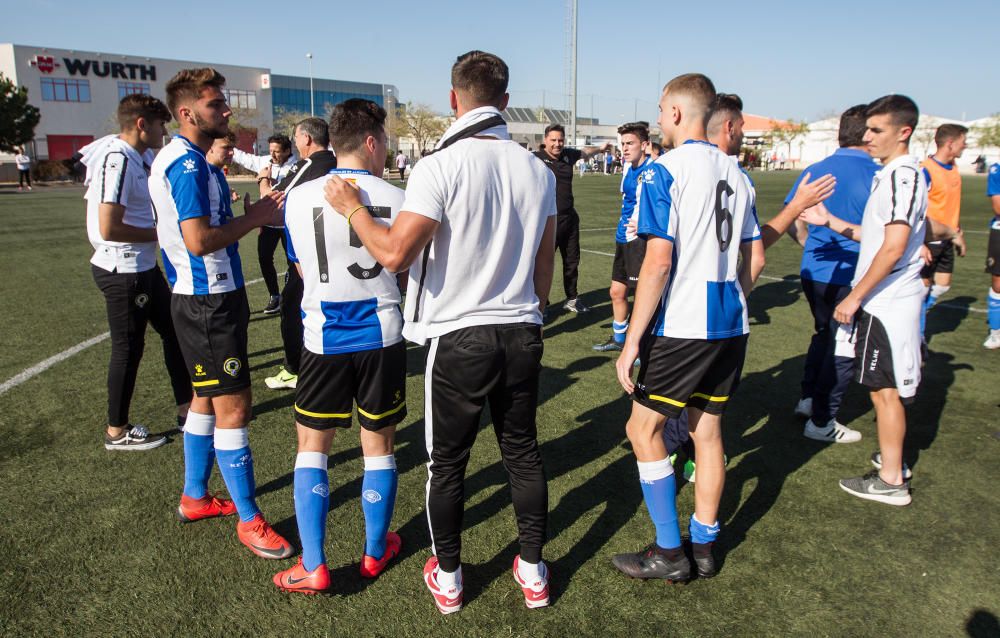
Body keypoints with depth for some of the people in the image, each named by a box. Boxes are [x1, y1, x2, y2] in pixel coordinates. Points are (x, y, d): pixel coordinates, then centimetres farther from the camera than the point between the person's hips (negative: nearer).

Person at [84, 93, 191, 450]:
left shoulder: (141, 158, 10)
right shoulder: (116, 160, -20)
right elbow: (108, 227, -27)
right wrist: (159, 233, -15)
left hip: (143, 267, 10)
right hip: (123, 271, -10)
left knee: (173, 331, 17)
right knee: (129, 348, 2)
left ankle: (186, 407, 30)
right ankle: (117, 432, 18)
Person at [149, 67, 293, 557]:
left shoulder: (188, 160, 14)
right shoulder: (187, 164, -17)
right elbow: (199, 240, -26)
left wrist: (251, 212, 7)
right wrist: (253, 218, -15)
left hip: (210, 296, 11)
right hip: (208, 301, -11)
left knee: (206, 399, 19)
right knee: (232, 406, -5)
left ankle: (194, 497, 34)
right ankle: (249, 520, 6)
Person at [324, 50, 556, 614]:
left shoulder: (440, 168, -15)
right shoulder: (539, 171, 2)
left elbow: (394, 253, -21)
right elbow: (545, 265, 9)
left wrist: (353, 209, -3)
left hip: (458, 338, -4)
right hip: (522, 333, 5)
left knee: (447, 463, 13)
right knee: (524, 453, 17)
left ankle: (447, 579, 28)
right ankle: (534, 573, 30)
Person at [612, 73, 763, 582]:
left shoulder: (665, 171, -11)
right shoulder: (734, 172, 12)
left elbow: (659, 262, -19)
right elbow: (755, 258, 14)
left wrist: (632, 341, -16)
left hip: (681, 327, -7)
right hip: (731, 326, 8)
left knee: (644, 428, 6)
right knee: (707, 428, 15)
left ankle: (669, 553, 14)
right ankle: (704, 547, 27)